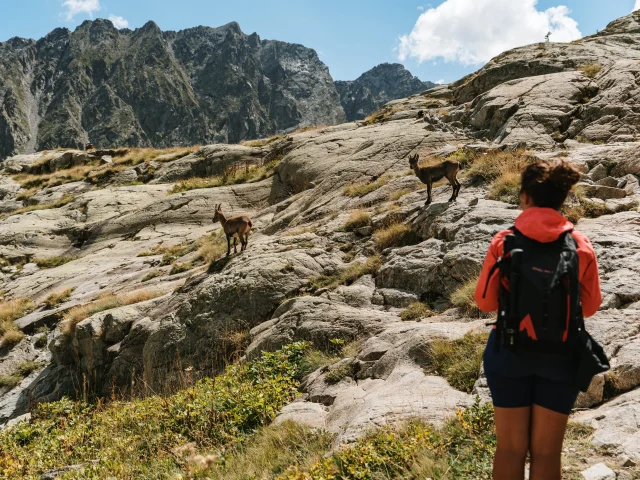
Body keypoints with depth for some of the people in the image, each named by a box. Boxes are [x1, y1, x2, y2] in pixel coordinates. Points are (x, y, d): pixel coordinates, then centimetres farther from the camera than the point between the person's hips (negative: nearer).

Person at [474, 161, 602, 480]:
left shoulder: (504, 242, -9)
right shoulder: (581, 246, -5)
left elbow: (485, 301, -4)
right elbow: (590, 306, 3)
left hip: (510, 351, -1)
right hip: (561, 356, 1)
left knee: (511, 447, 13)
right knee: (546, 451, 13)